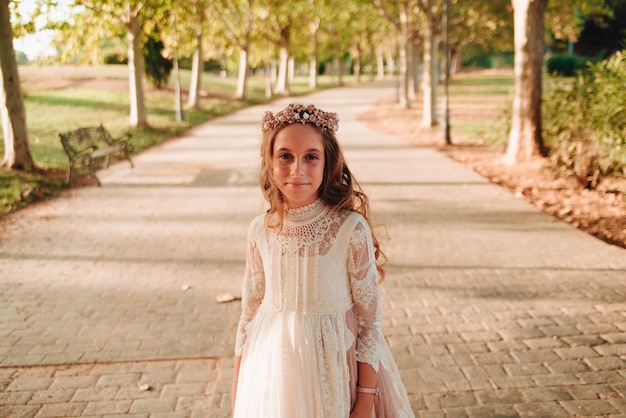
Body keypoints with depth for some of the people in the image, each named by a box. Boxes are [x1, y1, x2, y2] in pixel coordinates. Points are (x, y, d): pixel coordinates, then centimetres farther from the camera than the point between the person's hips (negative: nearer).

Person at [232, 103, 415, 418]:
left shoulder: (351, 228, -17)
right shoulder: (261, 230, -6)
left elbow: (369, 318, -11)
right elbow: (249, 309, 4)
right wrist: (237, 385, 8)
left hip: (331, 362, -3)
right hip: (271, 367, 3)